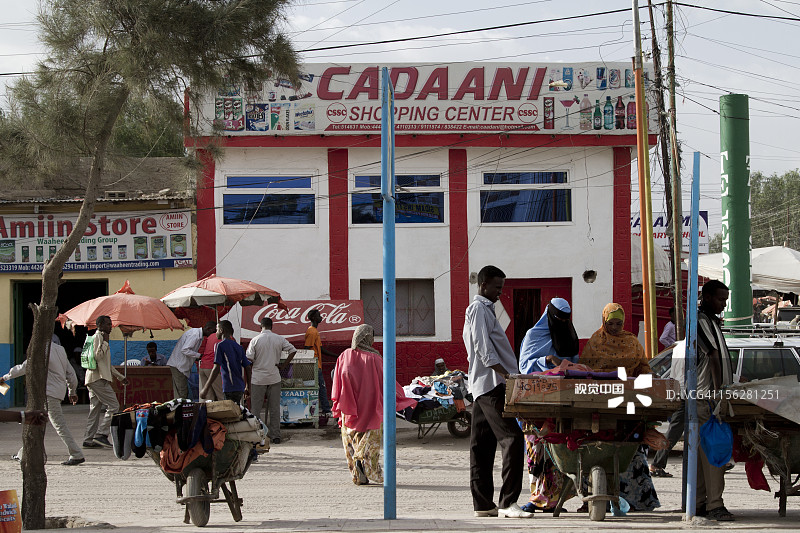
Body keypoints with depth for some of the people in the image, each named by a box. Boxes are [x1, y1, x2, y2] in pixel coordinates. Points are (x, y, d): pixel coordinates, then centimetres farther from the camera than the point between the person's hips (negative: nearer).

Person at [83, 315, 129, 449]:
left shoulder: (101, 338, 24)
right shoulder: (98, 337, -8)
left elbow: (107, 364, 31)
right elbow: (97, 356, -21)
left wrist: (120, 377, 32)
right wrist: (105, 342, -16)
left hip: (94, 380, 11)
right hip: (99, 379, -11)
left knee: (95, 410, 9)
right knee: (113, 406, -12)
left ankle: (89, 439, 8)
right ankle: (101, 435, -14)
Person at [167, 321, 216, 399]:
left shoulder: (198, 334, 14)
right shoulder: (195, 334, -18)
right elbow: (184, 350, -25)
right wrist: (199, 355, -20)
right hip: (178, 366, -10)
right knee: (182, 393, -12)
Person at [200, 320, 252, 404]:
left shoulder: (220, 345, -7)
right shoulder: (239, 347, 15)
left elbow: (216, 369, -15)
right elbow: (248, 368, 15)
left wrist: (206, 389, -13)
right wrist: (248, 387, 24)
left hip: (230, 388, -8)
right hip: (240, 388, 8)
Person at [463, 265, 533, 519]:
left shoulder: (483, 308, 24)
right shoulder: (479, 309, -8)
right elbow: (484, 350, -18)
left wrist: (507, 375, 20)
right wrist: (507, 376, -23)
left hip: (482, 386, 11)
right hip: (492, 384, -11)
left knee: (482, 445, 8)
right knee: (512, 439, -14)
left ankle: (483, 503, 8)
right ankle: (508, 502, -18)